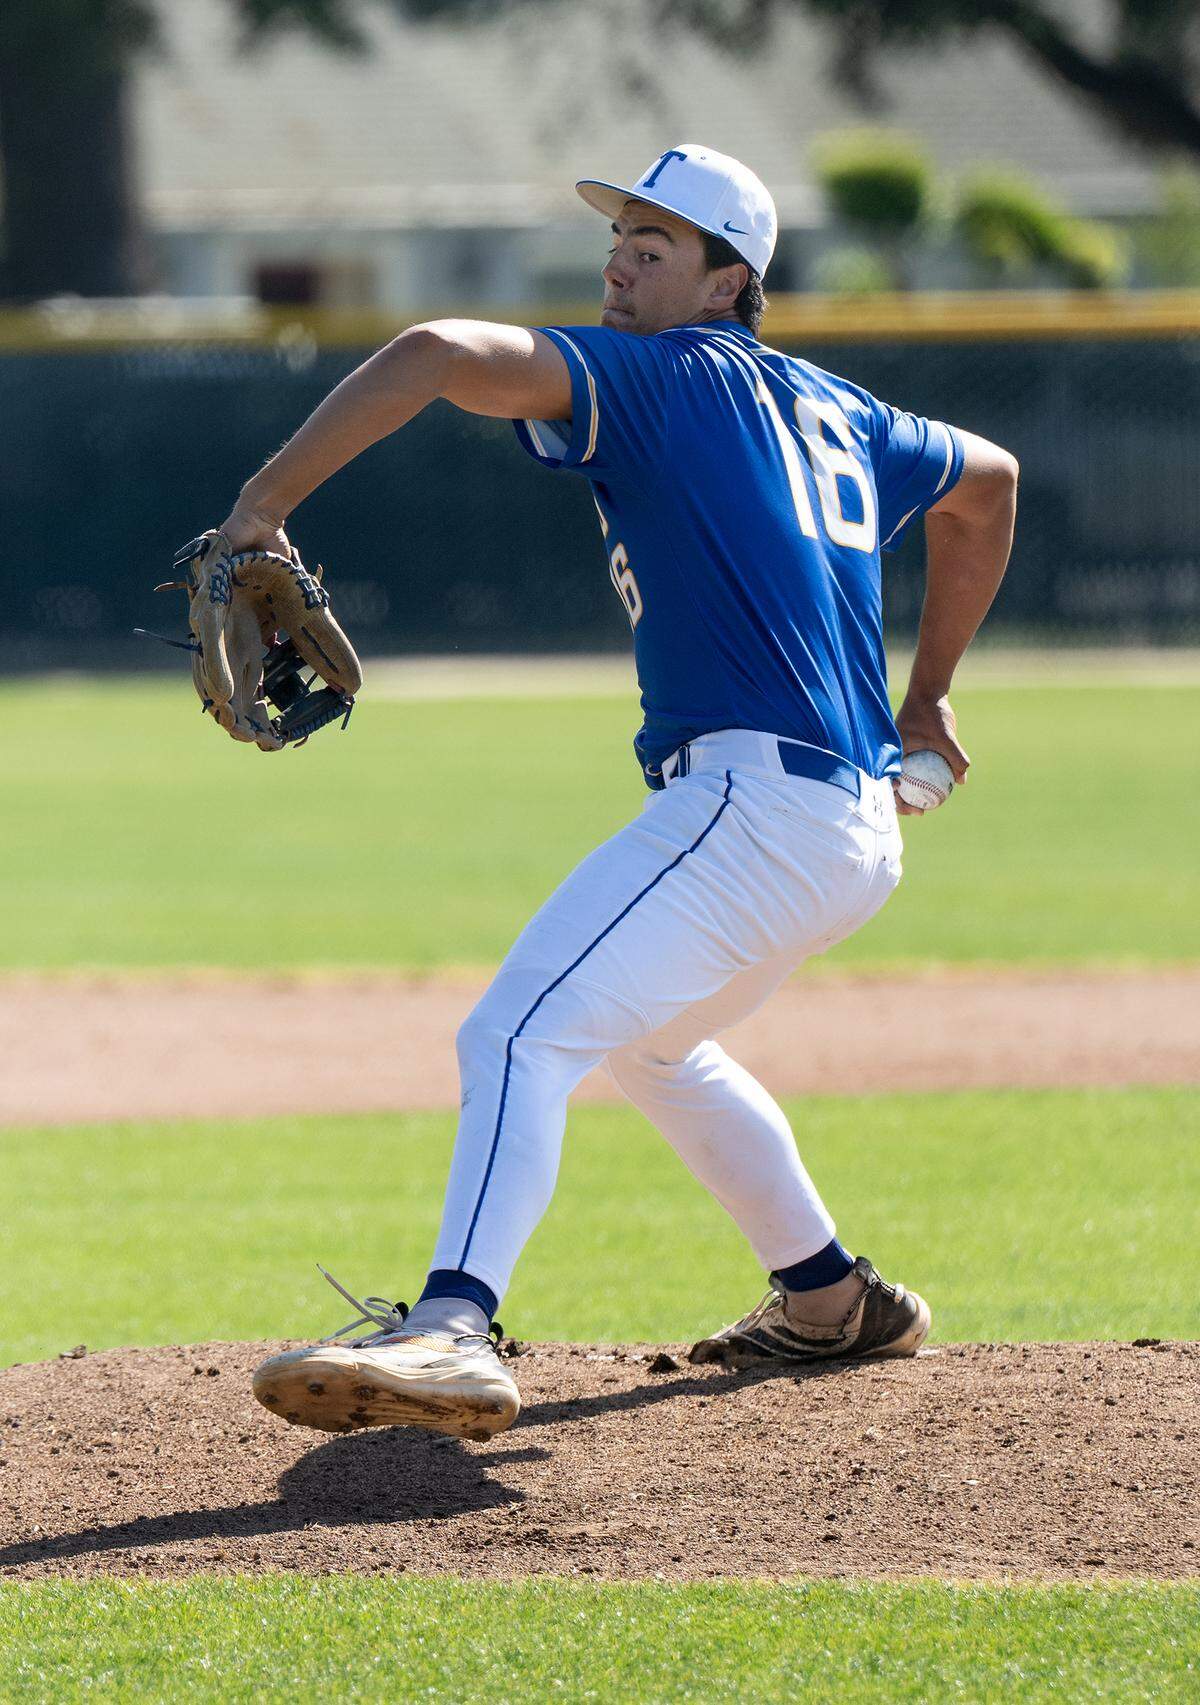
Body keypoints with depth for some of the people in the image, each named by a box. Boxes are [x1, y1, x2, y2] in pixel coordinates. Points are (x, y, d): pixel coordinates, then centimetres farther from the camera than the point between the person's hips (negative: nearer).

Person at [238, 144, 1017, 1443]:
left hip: (752, 793, -10)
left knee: (522, 1032, -22)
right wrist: (926, 699, 45)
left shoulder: (660, 375, -2)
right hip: (859, 828, 10)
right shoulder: (835, 412, 23)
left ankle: (453, 1325, -43)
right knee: (648, 1040, 32)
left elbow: (441, 354, -18)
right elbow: (985, 480, 41)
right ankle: (834, 1299, 40)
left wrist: (268, 502, -17)